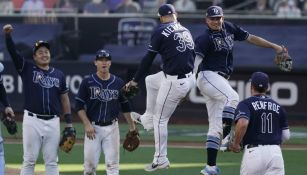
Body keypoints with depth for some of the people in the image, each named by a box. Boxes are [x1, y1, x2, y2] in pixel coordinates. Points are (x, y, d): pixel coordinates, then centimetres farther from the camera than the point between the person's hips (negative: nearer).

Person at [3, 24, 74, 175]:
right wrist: (7, 35, -27)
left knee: (52, 162, 5)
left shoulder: (59, 75, 11)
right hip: (32, 121, -3)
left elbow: (64, 99, 14)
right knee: (29, 161, 0)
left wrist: (69, 123, 8)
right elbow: (12, 51, -9)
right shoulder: (27, 69, 3)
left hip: (53, 122, 3)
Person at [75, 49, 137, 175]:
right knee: (90, 164, -1)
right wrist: (87, 125, -12)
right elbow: (79, 106, -1)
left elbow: (125, 106, 13)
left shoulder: (119, 83, 5)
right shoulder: (87, 82, -2)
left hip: (111, 127, 1)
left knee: (112, 164, -3)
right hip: (93, 127, -1)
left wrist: (131, 126, 9)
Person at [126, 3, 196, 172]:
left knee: (160, 119, 5)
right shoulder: (185, 31, 11)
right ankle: (149, 118, 41)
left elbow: (148, 58, -8)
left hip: (174, 82, -8)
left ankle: (160, 159, 10)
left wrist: (135, 80, -1)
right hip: (189, 78, 8)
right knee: (150, 81, 31)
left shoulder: (161, 31, -10)